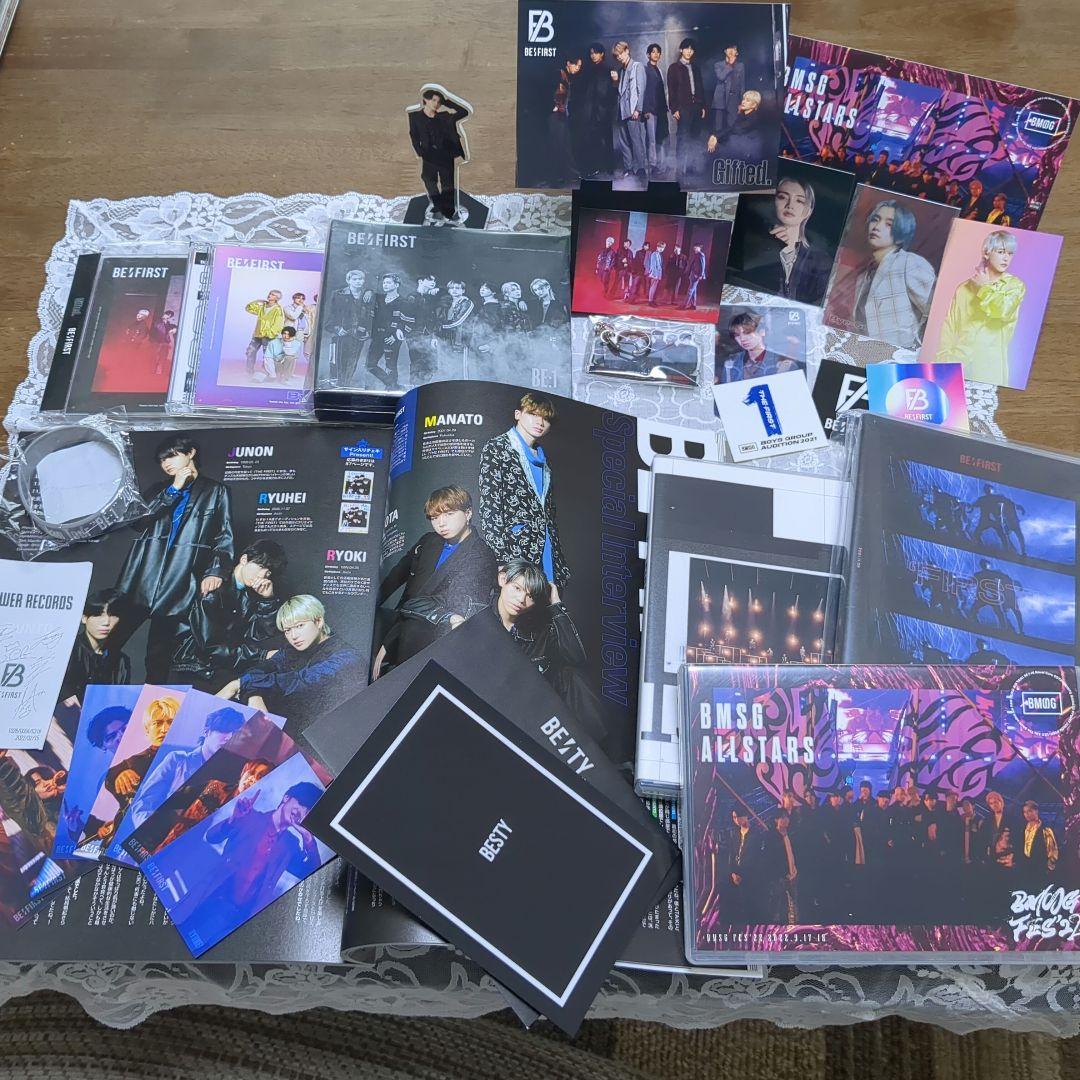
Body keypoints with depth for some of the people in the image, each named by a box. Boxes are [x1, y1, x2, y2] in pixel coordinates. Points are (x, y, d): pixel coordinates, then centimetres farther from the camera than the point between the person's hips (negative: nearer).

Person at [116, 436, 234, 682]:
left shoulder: (215, 491, 12)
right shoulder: (159, 491, 23)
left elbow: (224, 537, 4)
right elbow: (139, 519, 5)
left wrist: (216, 571, -12)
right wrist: (174, 489, 1)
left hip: (179, 586, -3)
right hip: (142, 582, 3)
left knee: (159, 657, -1)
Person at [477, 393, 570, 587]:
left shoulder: (541, 458, 22)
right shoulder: (497, 447, 1)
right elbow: (489, 504, -8)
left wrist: (560, 562, 14)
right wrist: (500, 559, -17)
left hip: (546, 553, 6)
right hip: (514, 550, -6)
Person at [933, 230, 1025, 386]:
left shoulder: (1015, 285, 8)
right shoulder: (964, 288, 11)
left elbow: (1003, 311, -12)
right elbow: (950, 326, 8)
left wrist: (985, 287, 2)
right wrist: (944, 359, -3)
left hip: (989, 363, -1)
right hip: (959, 359, 1)